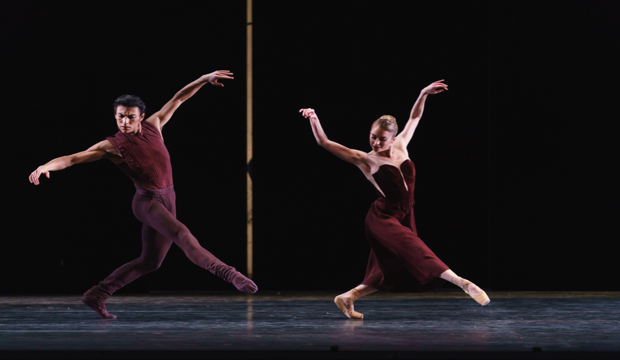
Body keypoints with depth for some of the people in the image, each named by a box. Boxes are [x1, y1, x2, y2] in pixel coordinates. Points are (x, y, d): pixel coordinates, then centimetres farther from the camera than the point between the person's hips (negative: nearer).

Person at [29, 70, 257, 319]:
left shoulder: (153, 126, 5)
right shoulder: (112, 145, -8)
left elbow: (177, 99, 14)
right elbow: (72, 158, -14)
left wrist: (204, 79, 13)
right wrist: (46, 166, -30)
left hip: (168, 201, 7)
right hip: (147, 200, -7)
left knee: (150, 261, 10)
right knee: (182, 234, -28)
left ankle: (97, 295, 15)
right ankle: (228, 273, -42)